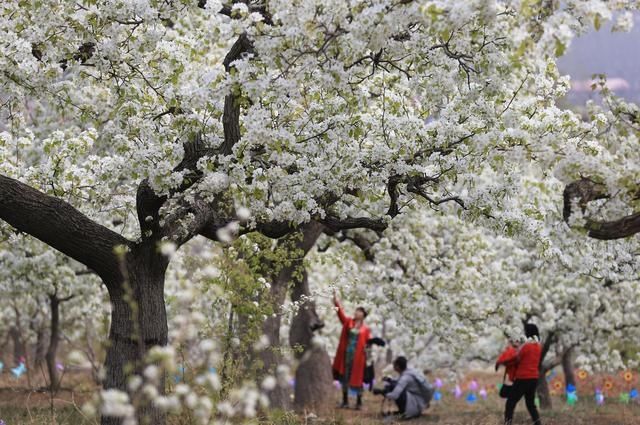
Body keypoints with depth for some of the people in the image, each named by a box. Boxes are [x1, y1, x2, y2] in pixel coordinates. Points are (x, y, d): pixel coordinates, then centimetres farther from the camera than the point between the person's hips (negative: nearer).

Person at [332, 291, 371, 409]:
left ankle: (359, 402, 7)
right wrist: (336, 302, -14)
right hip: (346, 354, 3)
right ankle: (345, 401, 12)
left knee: (357, 378, 0)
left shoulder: (366, 329, 3)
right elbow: (341, 313, -2)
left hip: (358, 356, -3)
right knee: (344, 377, 5)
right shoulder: (348, 322, 8)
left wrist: (368, 347, -19)